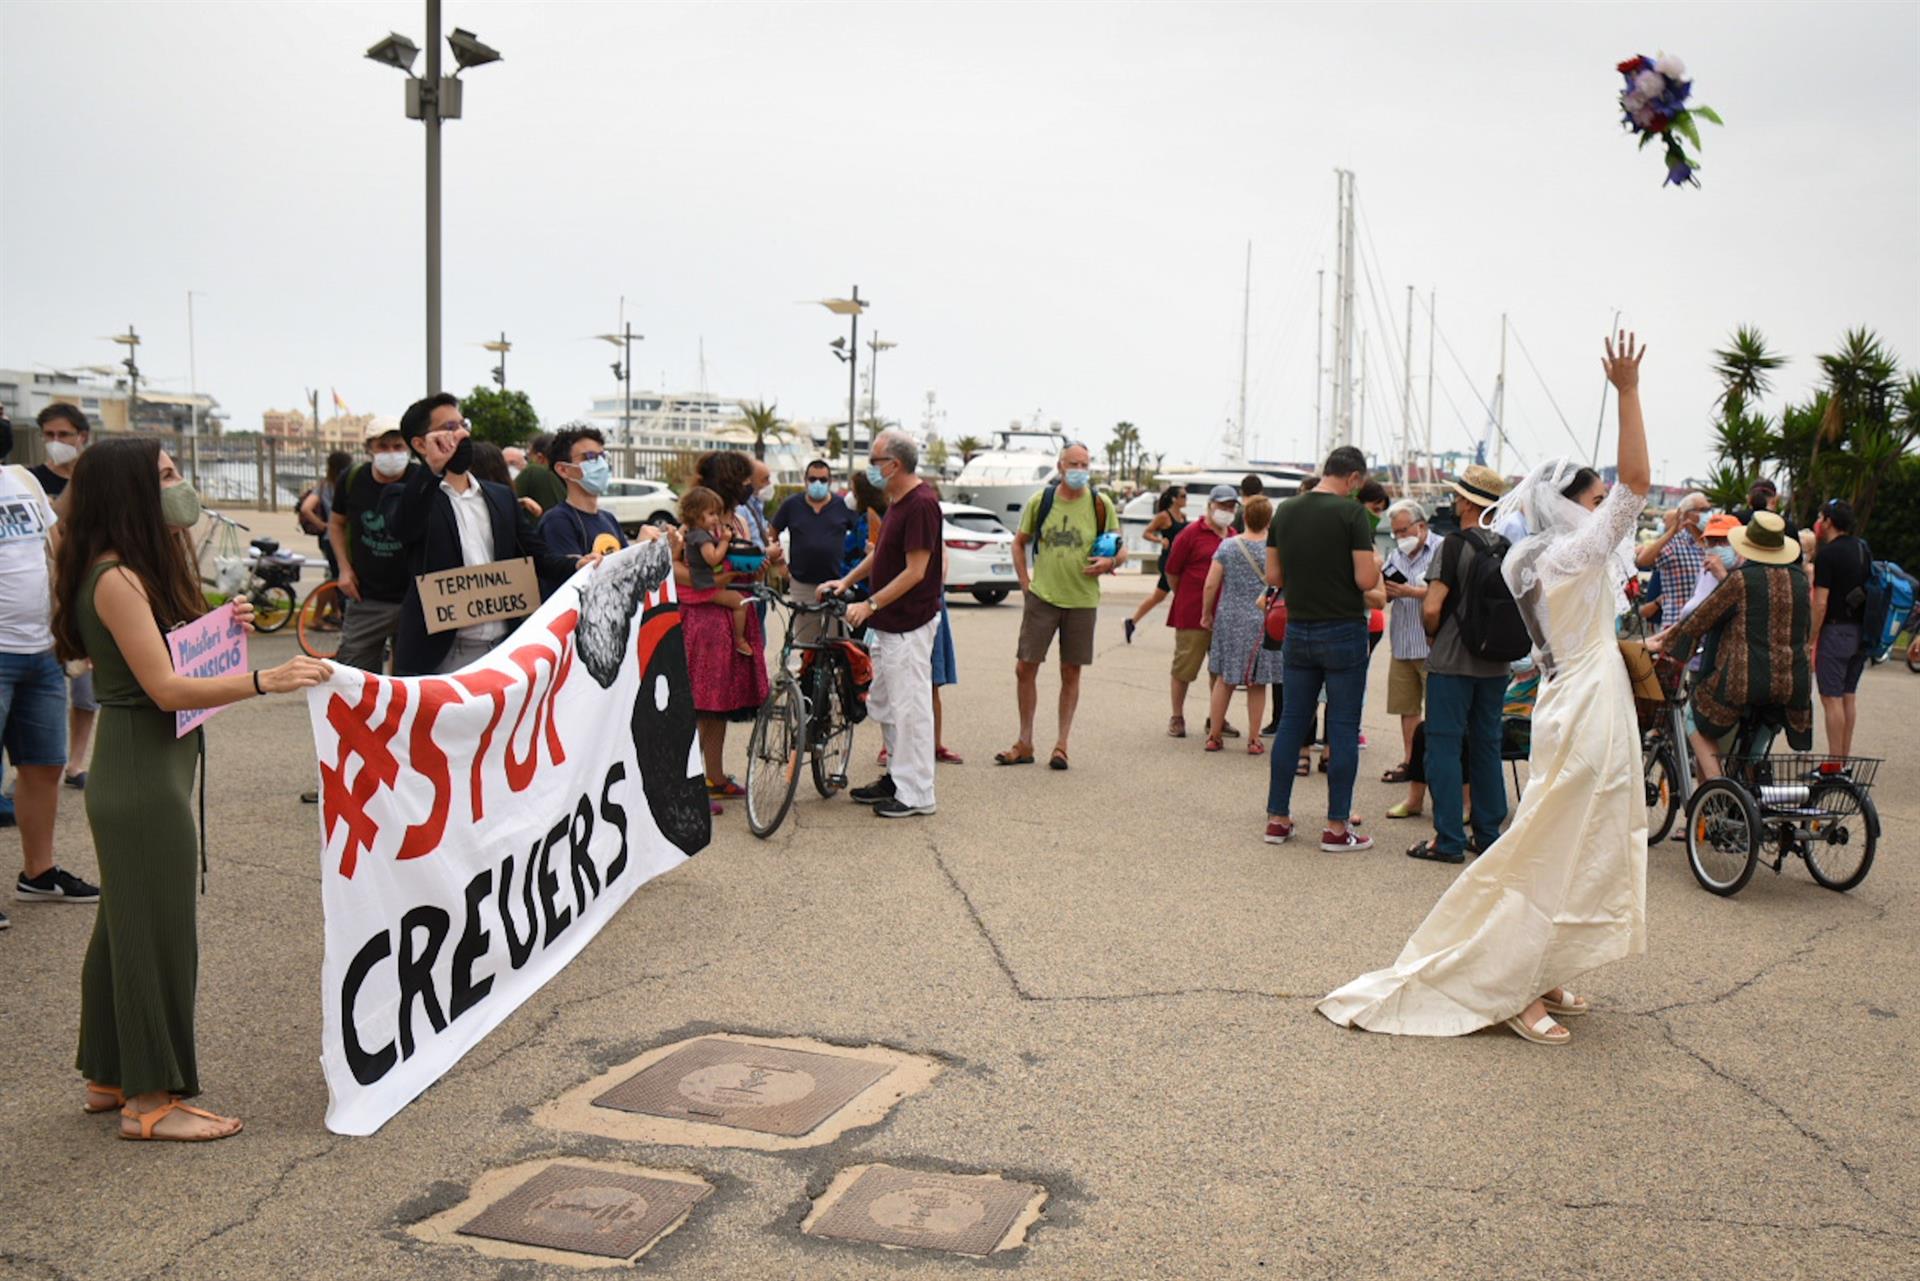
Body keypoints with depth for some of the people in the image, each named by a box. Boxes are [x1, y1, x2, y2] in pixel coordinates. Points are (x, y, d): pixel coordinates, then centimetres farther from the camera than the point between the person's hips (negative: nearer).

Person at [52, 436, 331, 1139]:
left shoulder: (138, 570, 12)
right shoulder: (116, 578, -18)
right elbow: (166, 688, -23)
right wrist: (264, 680, -32)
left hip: (151, 766, 10)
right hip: (142, 771, -10)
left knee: (128, 919, 17)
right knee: (156, 926, -3)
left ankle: (111, 1075, 30)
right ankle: (149, 1099, 7)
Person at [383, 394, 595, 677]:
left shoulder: (502, 496, 16)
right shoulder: (410, 495, 1)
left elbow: (536, 555, 13)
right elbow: (404, 528, -21)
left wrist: (577, 565, -7)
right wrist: (432, 467, -29)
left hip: (503, 650, 5)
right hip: (439, 657, -5)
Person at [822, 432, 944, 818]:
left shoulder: (921, 504, -19)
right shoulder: (896, 501, 12)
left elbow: (915, 571, -22)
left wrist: (870, 604, -21)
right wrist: (846, 581, 13)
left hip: (910, 624, -10)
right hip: (888, 623, 10)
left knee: (909, 707, -4)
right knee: (882, 704, 17)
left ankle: (915, 795, 4)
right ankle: (897, 776, 29)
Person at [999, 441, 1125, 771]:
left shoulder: (1100, 505, -1)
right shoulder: (1040, 501, 1)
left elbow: (1121, 549, 7)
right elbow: (1019, 543, 12)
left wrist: (1110, 561, -15)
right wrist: (1025, 584, 3)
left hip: (1082, 600, -1)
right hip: (1042, 596, 1)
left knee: (1071, 673, 6)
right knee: (1025, 668, 1)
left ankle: (1061, 745, 17)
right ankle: (1025, 744, 14)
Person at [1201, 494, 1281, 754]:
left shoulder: (1227, 546, -4)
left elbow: (1210, 585, -4)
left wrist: (1206, 614, 8)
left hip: (1230, 619, 1)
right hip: (1262, 623, -1)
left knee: (1224, 680, 11)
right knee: (1257, 684, 8)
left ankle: (1214, 736, 15)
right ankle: (1254, 740, 12)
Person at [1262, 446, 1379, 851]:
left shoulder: (1285, 512, 5)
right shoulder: (1351, 513, -12)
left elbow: (1273, 576, 9)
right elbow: (1366, 579, -16)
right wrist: (1375, 564, 5)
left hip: (1298, 631, 5)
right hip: (1343, 632, -5)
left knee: (1292, 723, 11)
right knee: (1343, 728, 2)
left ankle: (1277, 819, 15)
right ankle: (1337, 828, 5)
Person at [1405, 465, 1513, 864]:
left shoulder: (1455, 544, -14)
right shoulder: (1506, 548, 5)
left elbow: (1431, 607, -19)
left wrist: (1432, 635, 0)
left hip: (1452, 662, -6)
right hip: (1495, 664, 7)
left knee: (1444, 746, -1)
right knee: (1487, 747, 14)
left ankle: (1448, 840, 0)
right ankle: (1488, 834, 20)